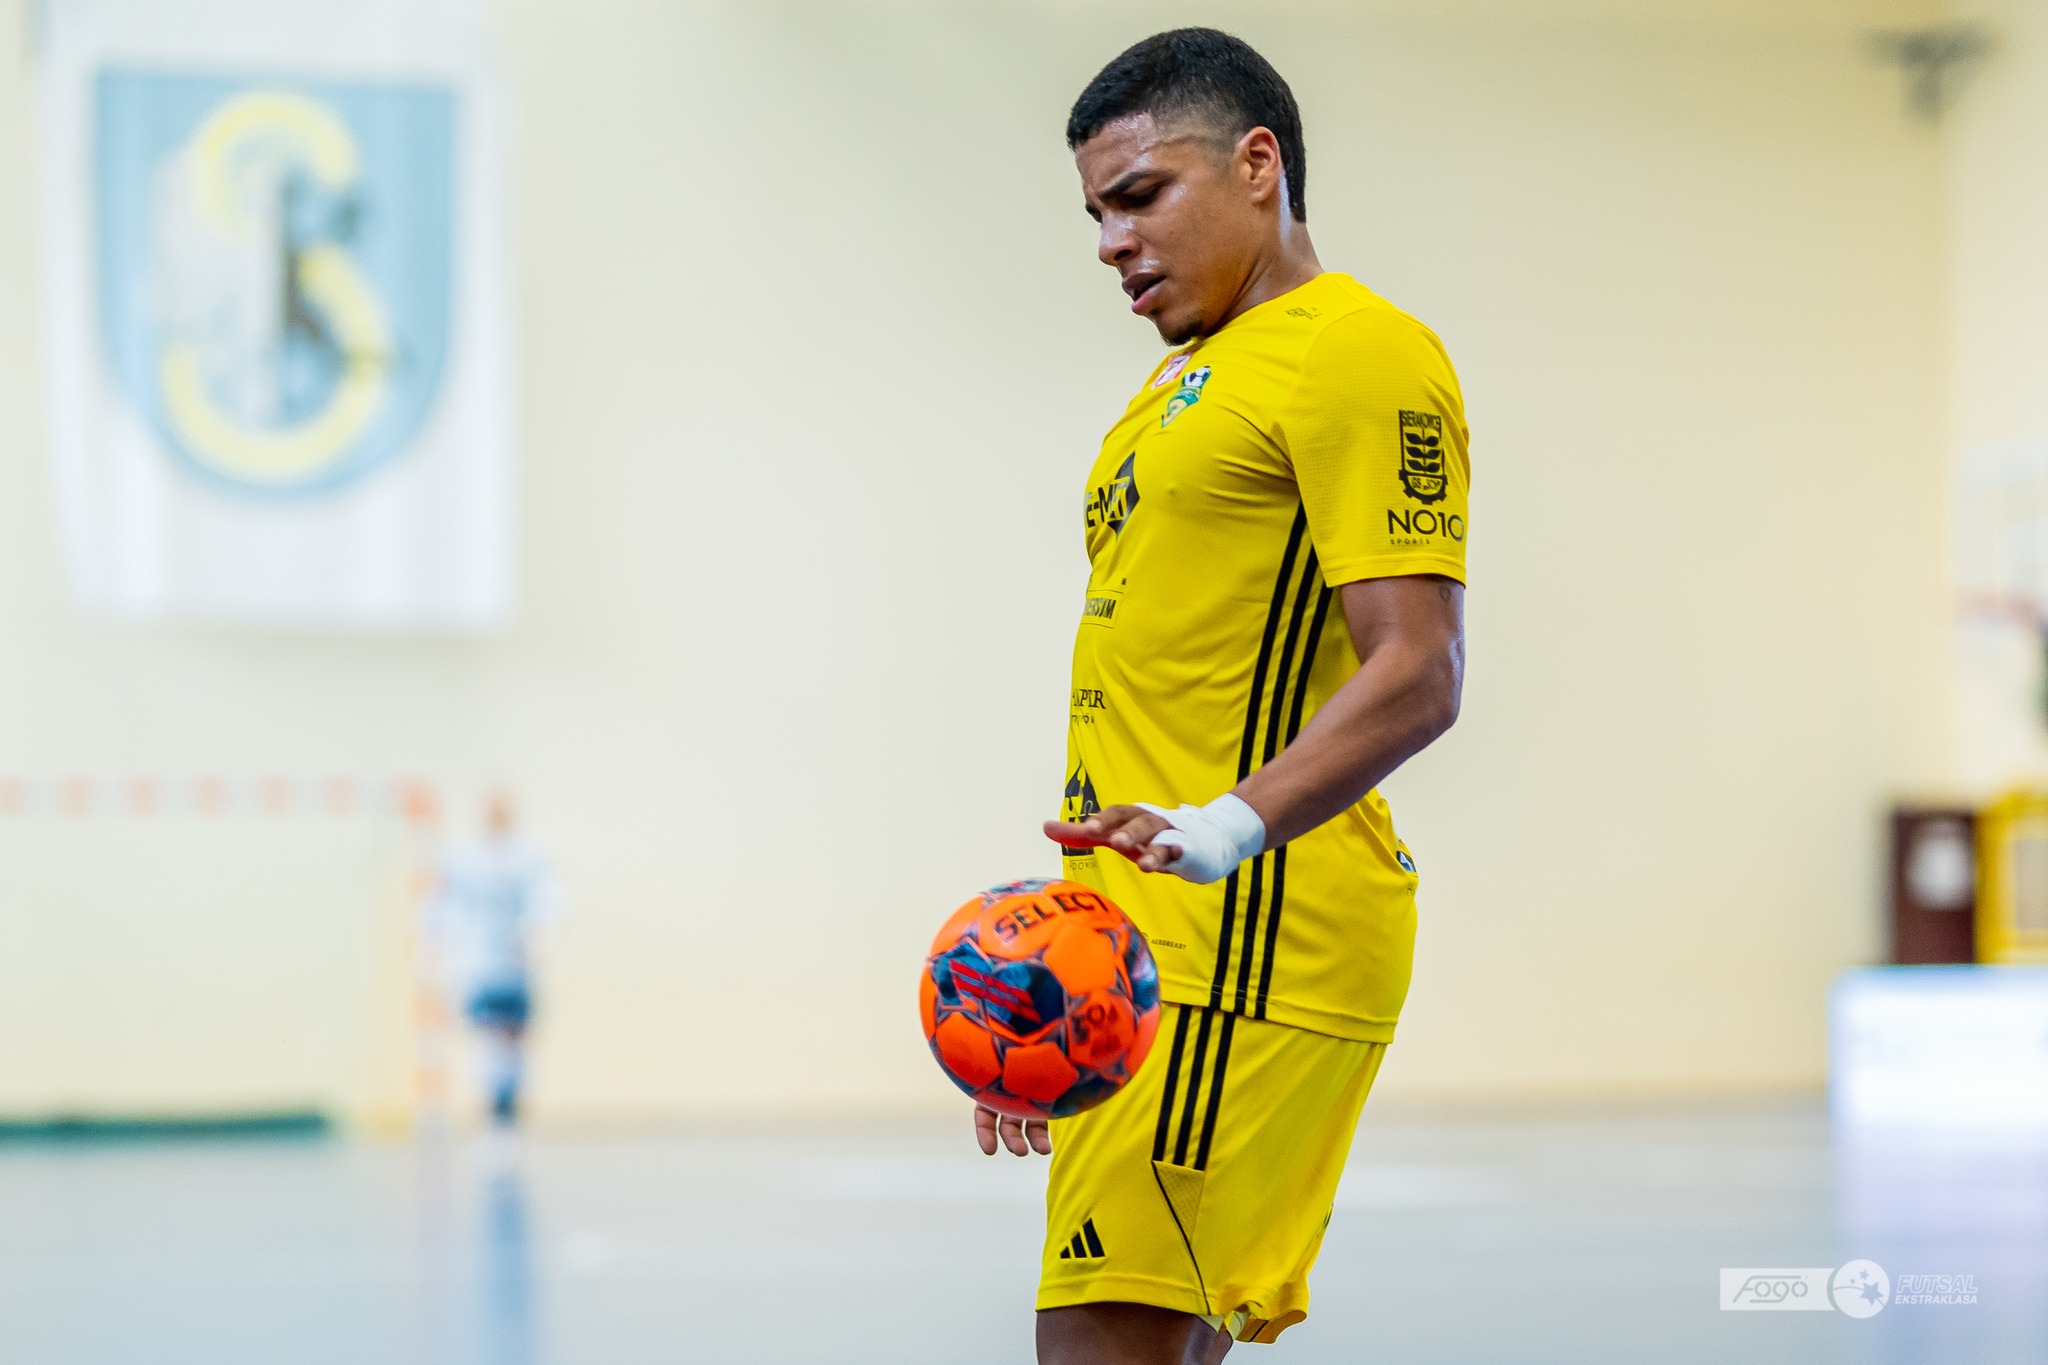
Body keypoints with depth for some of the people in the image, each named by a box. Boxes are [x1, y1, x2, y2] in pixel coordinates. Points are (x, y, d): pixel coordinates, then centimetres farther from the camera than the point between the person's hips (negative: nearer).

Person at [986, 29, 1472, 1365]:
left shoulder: (1357, 354, -7)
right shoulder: (1192, 378, 24)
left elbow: (1416, 676, -18)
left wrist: (1232, 828, -32)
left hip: (1245, 950, -10)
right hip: (1152, 949, 10)